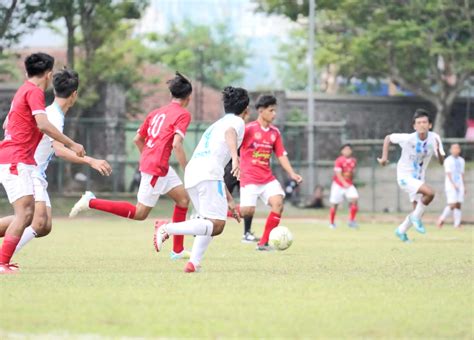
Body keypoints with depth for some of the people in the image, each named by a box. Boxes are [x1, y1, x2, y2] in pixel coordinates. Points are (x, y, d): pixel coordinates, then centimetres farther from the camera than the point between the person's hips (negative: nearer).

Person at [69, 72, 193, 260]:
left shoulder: (157, 112, 14)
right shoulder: (183, 114, -9)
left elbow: (138, 139, 18)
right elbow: (176, 144, -22)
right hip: (156, 168, -9)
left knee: (183, 199, 13)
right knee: (139, 213, -1)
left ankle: (178, 250, 14)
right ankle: (92, 202, -4)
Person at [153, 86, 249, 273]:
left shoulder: (216, 124, 36)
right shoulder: (237, 121, 12)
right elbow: (230, 133, -17)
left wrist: (229, 201, 40)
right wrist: (235, 157, -34)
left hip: (191, 173, 8)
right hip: (208, 173, -8)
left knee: (209, 222, 19)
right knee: (216, 225, -13)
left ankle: (194, 262, 0)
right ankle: (167, 228, -26)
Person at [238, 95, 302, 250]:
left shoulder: (275, 132, 9)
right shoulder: (249, 129, -9)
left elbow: (281, 155, 11)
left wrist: (292, 173, 0)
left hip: (267, 178, 5)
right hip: (249, 178, -5)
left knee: (278, 203, -14)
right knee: (248, 211, -19)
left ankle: (263, 242, -7)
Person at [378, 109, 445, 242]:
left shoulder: (434, 138, -13)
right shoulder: (408, 139, -23)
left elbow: (441, 161, -12)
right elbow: (388, 138, -8)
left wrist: (438, 151, -32)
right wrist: (384, 157, -15)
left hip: (418, 178, 6)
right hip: (405, 176, -6)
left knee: (418, 209, 13)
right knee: (430, 192, -27)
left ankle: (401, 231, 37)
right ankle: (416, 217, -5)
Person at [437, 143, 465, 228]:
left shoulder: (461, 161, 15)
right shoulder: (448, 161, -4)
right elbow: (448, 173, -12)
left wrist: (463, 186, 14)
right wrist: (454, 184, -23)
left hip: (459, 185, 6)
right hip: (450, 185, -6)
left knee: (458, 205, -2)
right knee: (452, 205, -14)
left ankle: (457, 224, -4)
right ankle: (442, 219, 6)